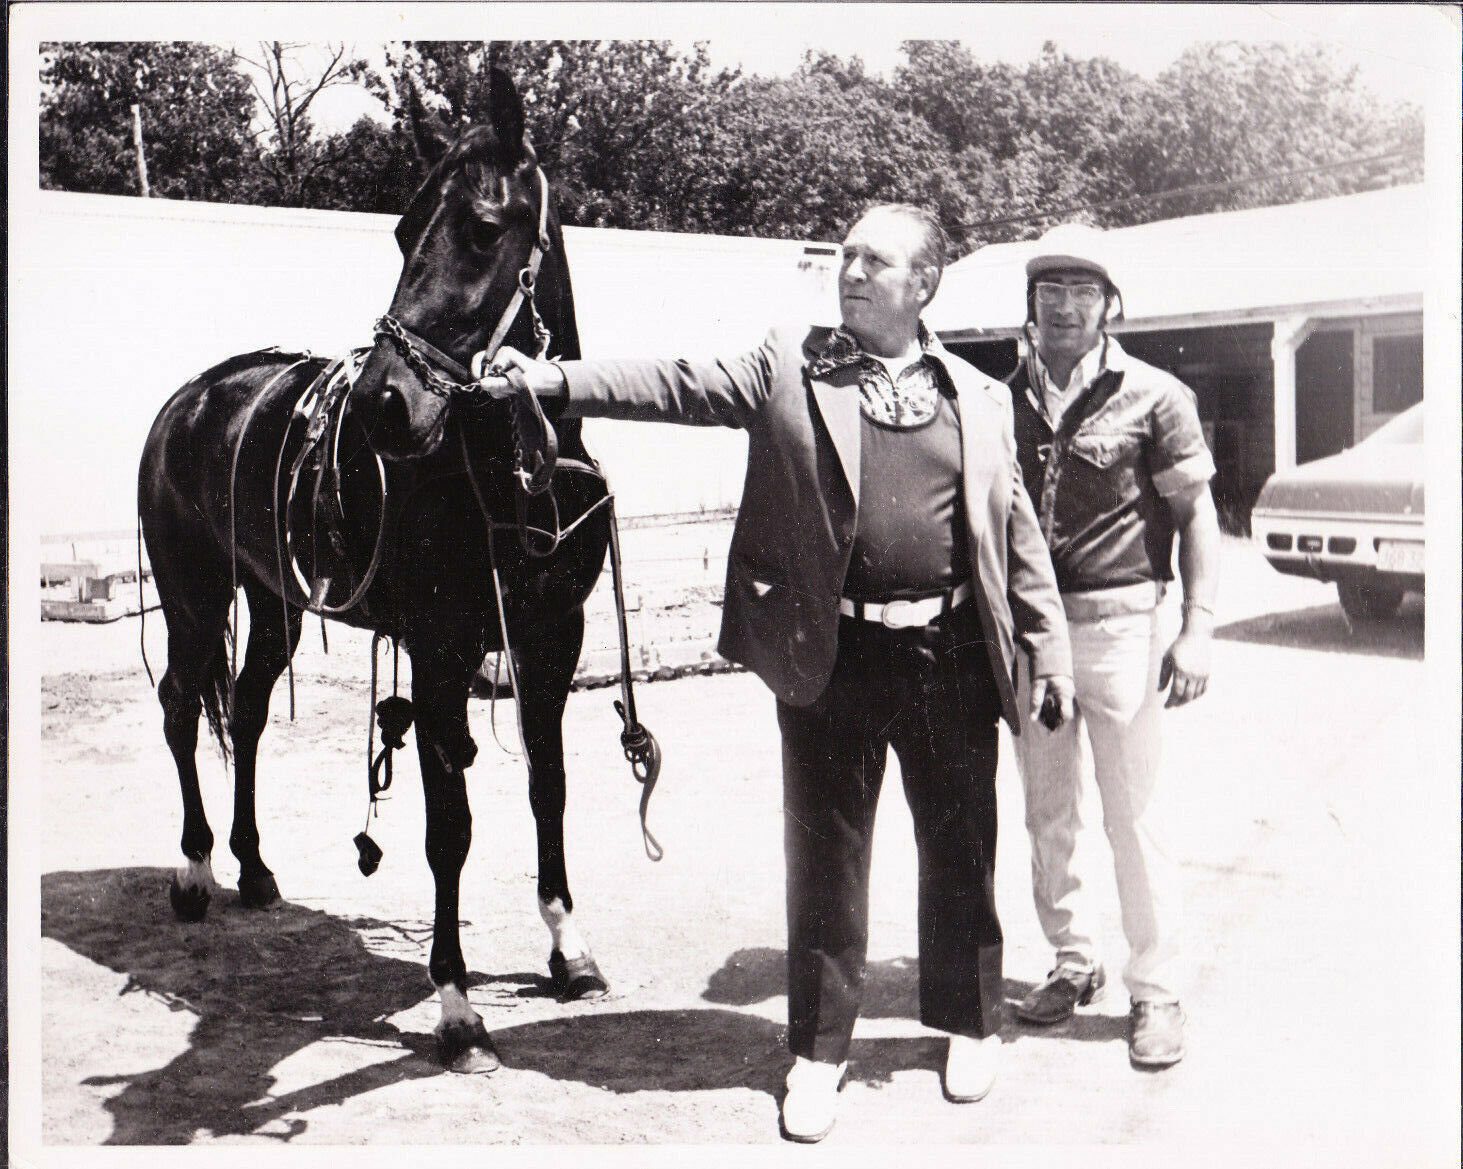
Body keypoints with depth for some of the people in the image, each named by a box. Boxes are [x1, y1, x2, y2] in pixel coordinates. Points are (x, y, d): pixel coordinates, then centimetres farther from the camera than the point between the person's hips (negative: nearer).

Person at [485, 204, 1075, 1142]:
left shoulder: (981, 397, 7)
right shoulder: (787, 368, 3)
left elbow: (1019, 531, 8)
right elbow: (680, 389, -7)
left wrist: (1050, 648, 5)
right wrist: (554, 380, -19)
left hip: (951, 652, 1)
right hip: (831, 651, -1)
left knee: (961, 849, 13)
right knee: (824, 854, 8)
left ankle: (972, 1023, 34)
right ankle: (820, 1049, 24)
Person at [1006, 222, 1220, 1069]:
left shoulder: (1153, 397, -3)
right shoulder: (1006, 400, 7)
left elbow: (1197, 516, -2)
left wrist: (1198, 631, -10)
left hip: (1117, 625, -4)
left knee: (1135, 817, 1)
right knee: (1046, 817, 12)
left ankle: (1156, 991, 12)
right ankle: (1075, 962, 27)